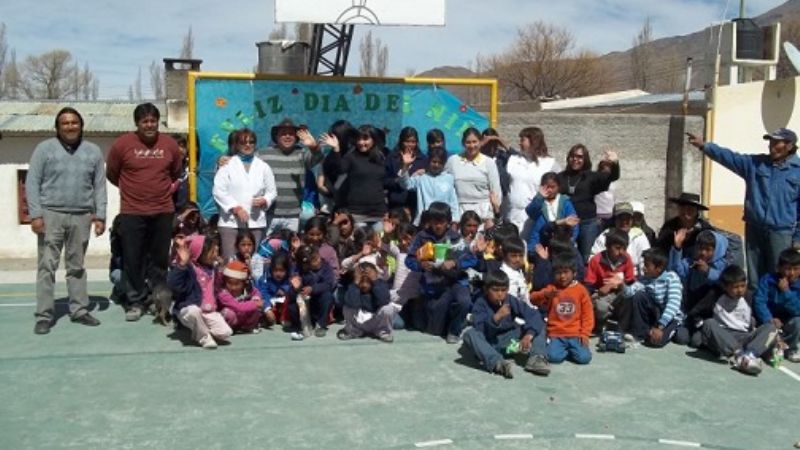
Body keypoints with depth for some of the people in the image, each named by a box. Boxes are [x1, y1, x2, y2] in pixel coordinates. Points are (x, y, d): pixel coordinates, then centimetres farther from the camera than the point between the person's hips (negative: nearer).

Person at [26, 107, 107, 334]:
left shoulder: (93, 151, 8)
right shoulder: (44, 148, 1)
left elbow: (100, 186, 7)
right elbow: (32, 183, -2)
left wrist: (100, 216, 1)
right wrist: (35, 214, -10)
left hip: (81, 217, 2)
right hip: (50, 214, -2)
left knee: (77, 266, 10)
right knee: (47, 266, -2)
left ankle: (79, 310, 17)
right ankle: (44, 315, 2)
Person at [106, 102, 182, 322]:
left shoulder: (170, 144, 2)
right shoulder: (122, 144, -5)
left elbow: (176, 173, 18)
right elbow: (111, 173, 9)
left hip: (163, 211, 2)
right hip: (132, 212, -2)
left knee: (160, 258, 9)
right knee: (133, 259, 2)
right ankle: (136, 302, 14)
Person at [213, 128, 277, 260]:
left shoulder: (264, 167, 14)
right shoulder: (227, 165, 5)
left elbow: (272, 191, 14)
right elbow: (218, 191, -3)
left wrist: (264, 200, -9)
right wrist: (236, 208, -13)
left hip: (256, 221, 2)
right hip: (231, 221, -2)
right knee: (230, 260, -7)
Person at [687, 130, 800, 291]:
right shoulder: (754, 163, 6)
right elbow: (729, 157, -1)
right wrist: (704, 146, -15)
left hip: (781, 232, -3)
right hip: (754, 228, 3)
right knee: (754, 276, 10)